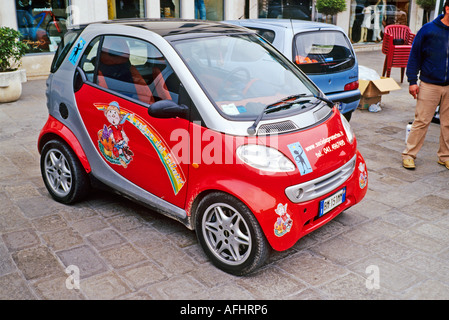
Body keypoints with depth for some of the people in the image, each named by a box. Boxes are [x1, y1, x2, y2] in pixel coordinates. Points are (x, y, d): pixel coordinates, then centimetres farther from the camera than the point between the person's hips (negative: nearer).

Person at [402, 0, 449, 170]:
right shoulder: (428, 29, -3)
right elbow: (414, 55, 0)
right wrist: (412, 81, -5)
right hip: (429, 84, -3)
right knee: (421, 121, -2)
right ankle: (409, 154, 9)